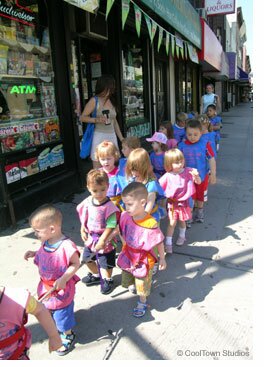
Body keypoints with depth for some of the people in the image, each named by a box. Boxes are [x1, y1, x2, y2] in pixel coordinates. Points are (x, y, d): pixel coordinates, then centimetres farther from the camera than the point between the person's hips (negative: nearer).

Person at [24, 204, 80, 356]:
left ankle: (68, 336, 44)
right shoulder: (46, 242, -10)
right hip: (47, 285, 8)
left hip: (61, 287, -8)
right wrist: (34, 253, -4)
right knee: (50, 307, 30)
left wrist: (64, 279, -32)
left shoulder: (67, 246, -35)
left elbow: (76, 264, -23)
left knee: (62, 312, 15)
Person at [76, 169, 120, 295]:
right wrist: (82, 230, 4)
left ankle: (108, 280, 42)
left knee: (106, 263, 12)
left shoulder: (109, 207, -27)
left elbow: (110, 226, -25)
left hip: (105, 240, -6)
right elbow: (84, 217, 7)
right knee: (87, 259, 24)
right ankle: (96, 275, 52)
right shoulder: (87, 202, -8)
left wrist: (102, 240, -25)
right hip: (90, 238, 6)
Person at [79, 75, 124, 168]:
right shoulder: (94, 101, -5)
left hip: (112, 136, 6)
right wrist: (96, 120, -25)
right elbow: (82, 118, -8)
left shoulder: (112, 101, 13)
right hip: (99, 136, -6)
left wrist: (121, 138, 19)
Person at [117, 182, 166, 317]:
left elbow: (159, 242, -19)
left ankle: (142, 303, 48)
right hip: (128, 256, 4)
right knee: (127, 280, 28)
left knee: (142, 286, 21)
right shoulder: (125, 216, -20)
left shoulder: (150, 224, -34)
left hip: (143, 260, -4)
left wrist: (162, 259, -7)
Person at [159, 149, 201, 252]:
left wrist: (196, 176, -30)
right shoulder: (167, 176, -16)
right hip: (172, 203, -2)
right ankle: (168, 243, 11)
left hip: (184, 202, 2)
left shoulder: (188, 172, -13)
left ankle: (182, 236, 47)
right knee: (172, 222, 0)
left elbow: (198, 182, -10)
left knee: (182, 220, 19)